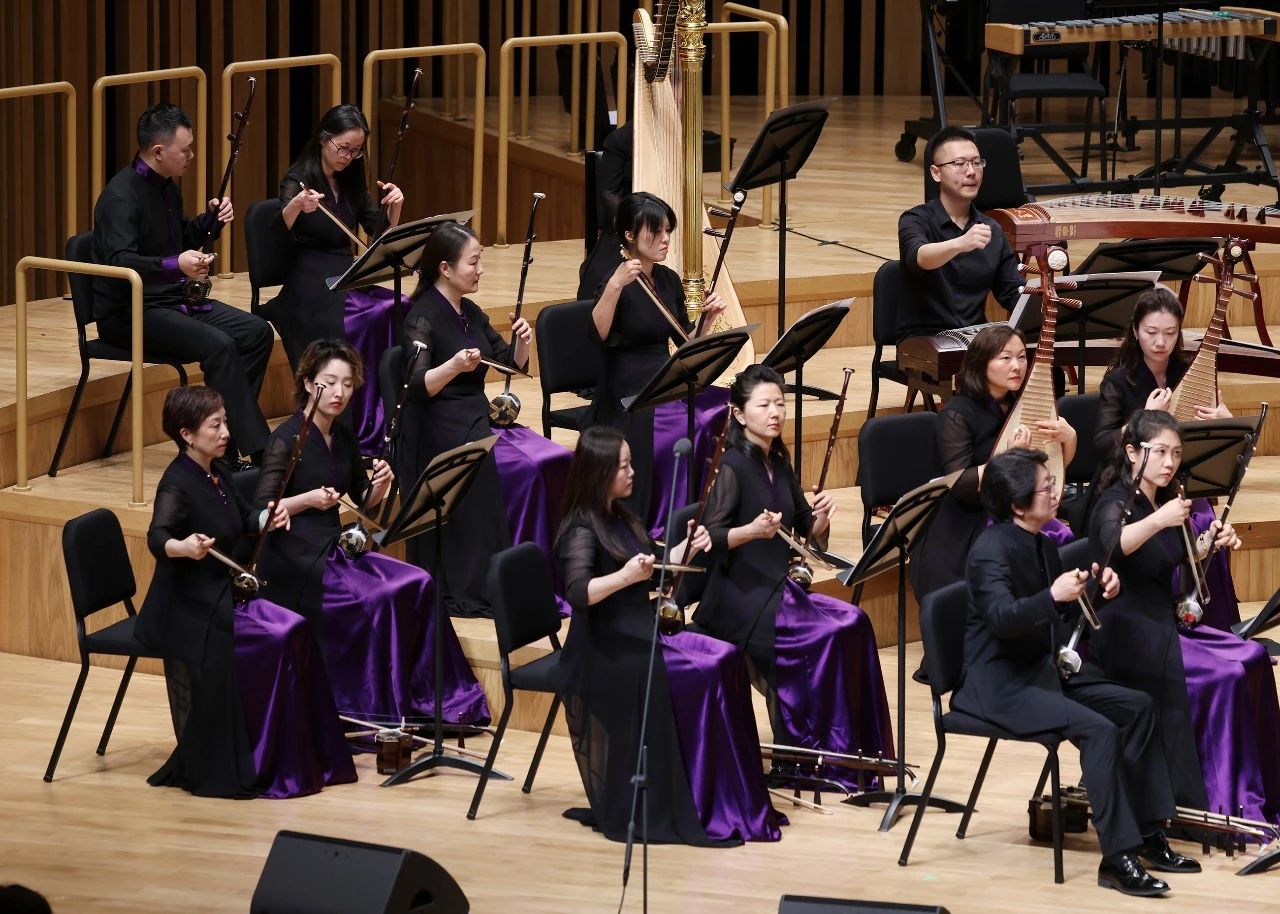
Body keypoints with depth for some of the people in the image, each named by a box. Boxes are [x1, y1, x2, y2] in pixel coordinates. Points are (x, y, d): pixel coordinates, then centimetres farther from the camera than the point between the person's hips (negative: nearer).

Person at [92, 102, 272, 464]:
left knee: (257, 333, -4)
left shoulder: (166, 187, 11)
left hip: (174, 300, 10)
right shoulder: (121, 196, -19)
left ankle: (229, 434, -1)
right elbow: (119, 261, -34)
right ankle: (255, 451, -27)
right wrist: (175, 266, -49)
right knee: (218, 346, -29)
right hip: (129, 313, -10)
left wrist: (211, 220, 5)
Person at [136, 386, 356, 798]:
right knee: (274, 640, -23)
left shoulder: (216, 474, 11)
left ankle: (294, 758, -6)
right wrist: (184, 546, -56)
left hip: (226, 596, 8)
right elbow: (158, 537, -34)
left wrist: (267, 518, 5)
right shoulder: (177, 485, -16)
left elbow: (243, 520, 27)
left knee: (295, 632, -11)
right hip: (191, 610, -8)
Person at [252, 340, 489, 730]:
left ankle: (436, 699, -10)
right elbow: (262, 510, -13)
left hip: (334, 549, 7)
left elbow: (364, 502, 19)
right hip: (294, 561, -7)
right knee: (376, 597, -27)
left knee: (416, 584, -15)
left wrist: (379, 486, -2)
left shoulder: (343, 438, 12)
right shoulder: (286, 438, -9)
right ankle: (383, 709, -16)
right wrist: (308, 499, -28)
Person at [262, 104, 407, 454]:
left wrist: (394, 206, -3)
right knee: (373, 320, -33)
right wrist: (296, 206, -46)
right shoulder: (299, 181, -3)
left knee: (399, 313, -26)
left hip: (348, 280, 6)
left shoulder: (351, 183, 16)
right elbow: (280, 229, -24)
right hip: (311, 290, -6)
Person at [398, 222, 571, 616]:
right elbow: (418, 387, -24)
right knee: (523, 468, -25)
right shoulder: (423, 318, -11)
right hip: (441, 432, -8)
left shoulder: (471, 313, 13)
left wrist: (523, 341, -3)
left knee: (553, 461, -13)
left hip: (477, 419, 8)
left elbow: (513, 363, 18)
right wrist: (454, 366, -41)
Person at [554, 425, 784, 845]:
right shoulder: (581, 530, -13)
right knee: (699, 675, -25)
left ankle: (725, 802, -13)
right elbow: (579, 593, -28)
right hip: (605, 653, -9)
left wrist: (684, 550, 8)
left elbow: (651, 572, 23)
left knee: (724, 660, -13)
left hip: (639, 635, 9)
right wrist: (624, 576, -43)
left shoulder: (619, 517, 14)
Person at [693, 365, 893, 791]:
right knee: (824, 634, -26)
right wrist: (752, 530, -34)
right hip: (739, 599, -7)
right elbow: (711, 537, -17)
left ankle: (854, 750, -13)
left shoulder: (779, 464, 13)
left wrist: (820, 517, -6)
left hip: (778, 591, 7)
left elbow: (808, 534, 16)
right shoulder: (732, 467, -9)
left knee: (853, 623, -16)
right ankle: (809, 753, -15)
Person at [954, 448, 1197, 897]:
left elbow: (1067, 610, 20)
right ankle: (1117, 858, -24)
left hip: (1046, 670, 10)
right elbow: (1001, 617, -35)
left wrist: (1097, 587, 0)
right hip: (1001, 686, -10)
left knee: (1136, 707, 3)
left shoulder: (1043, 546, 10)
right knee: (1098, 730, -26)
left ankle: (1146, 834, 8)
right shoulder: (991, 551, -19)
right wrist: (1053, 597, -50)